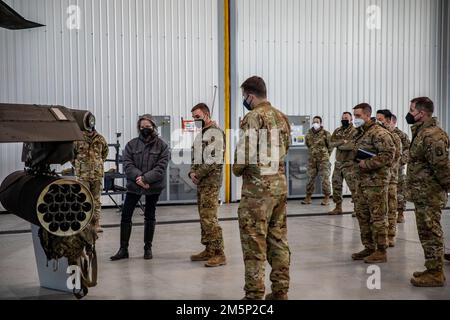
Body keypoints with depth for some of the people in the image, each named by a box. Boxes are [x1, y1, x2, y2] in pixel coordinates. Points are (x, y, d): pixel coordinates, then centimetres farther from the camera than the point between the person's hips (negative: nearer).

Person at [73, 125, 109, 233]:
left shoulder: (100, 139, 6)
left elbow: (105, 152, 22)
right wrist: (77, 165, 6)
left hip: (97, 174, 3)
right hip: (83, 175, -3)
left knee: (96, 200, 8)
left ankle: (96, 223, 15)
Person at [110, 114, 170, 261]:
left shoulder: (162, 145, -3)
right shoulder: (131, 144, 3)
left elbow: (161, 167, -11)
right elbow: (127, 164, -5)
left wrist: (145, 179, -21)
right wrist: (138, 177, -20)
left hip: (153, 187, -1)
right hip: (134, 186, 2)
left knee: (150, 216, 10)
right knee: (125, 216, 0)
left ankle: (148, 248, 21)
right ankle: (123, 249, 9)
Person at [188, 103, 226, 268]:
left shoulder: (216, 132, -10)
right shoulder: (200, 135, 19)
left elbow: (215, 160, -19)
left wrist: (198, 174, -13)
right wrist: (192, 172, 3)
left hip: (211, 181, -9)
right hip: (201, 181, 9)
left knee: (209, 217, -14)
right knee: (203, 217, 12)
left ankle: (219, 254, -11)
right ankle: (209, 250, 20)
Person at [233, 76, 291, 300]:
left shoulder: (253, 117, -11)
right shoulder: (281, 117, 12)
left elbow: (244, 153, -16)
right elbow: (285, 148, 13)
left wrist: (236, 170, 2)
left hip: (257, 186, -7)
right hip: (280, 183, 8)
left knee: (254, 243, -1)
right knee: (278, 240, 12)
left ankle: (255, 294, 3)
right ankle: (280, 291, 19)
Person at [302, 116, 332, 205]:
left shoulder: (326, 134, -6)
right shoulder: (309, 134, 7)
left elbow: (330, 146, 2)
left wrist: (325, 156, 7)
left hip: (323, 160, -4)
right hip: (312, 160, 4)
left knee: (325, 179, -3)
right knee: (310, 178, 6)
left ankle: (327, 198, 6)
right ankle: (308, 198, 14)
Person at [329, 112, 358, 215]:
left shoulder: (354, 131, -8)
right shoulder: (337, 131, 12)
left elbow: (352, 145, -23)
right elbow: (332, 143, -1)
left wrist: (339, 145, -13)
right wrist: (343, 142, -16)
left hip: (349, 164, -7)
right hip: (338, 163, 7)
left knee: (353, 186, -8)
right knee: (336, 185, 11)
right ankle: (338, 207, 21)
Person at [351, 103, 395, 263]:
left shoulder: (379, 133, -12)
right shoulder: (360, 133, 17)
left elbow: (388, 153, -22)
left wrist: (367, 164, -20)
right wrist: (355, 158, 6)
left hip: (376, 181, -9)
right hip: (361, 181, 9)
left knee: (378, 217, -4)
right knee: (362, 215, 13)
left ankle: (381, 251, 3)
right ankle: (369, 248, 23)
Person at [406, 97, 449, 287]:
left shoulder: (432, 135, -20)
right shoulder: (421, 132, 14)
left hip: (429, 194, -10)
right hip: (422, 193, 10)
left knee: (431, 233, -3)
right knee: (427, 232, 16)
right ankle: (432, 269, 25)